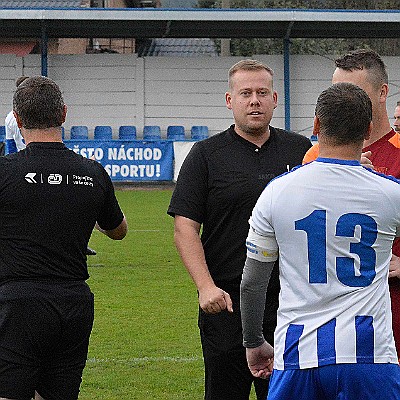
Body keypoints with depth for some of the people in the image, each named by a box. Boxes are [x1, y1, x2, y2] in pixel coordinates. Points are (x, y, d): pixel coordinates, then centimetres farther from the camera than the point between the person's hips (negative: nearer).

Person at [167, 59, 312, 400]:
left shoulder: (301, 151, 9)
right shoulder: (206, 154, 2)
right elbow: (185, 227, -3)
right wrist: (206, 287, -14)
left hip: (290, 303, 2)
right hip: (227, 302, -2)